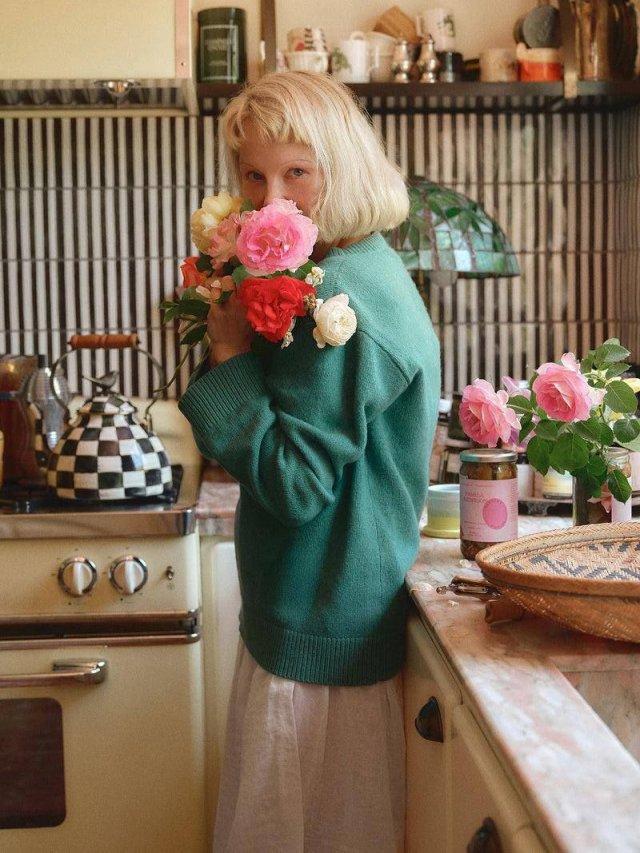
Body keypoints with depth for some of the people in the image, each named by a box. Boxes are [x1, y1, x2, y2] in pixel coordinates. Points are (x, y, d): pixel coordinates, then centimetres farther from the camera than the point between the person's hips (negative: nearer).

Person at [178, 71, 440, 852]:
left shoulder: (342, 302, -23)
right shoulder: (365, 270, 8)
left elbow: (294, 484, -23)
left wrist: (229, 356, -19)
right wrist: (236, 348, -3)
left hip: (322, 634, -10)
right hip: (312, 615, 10)